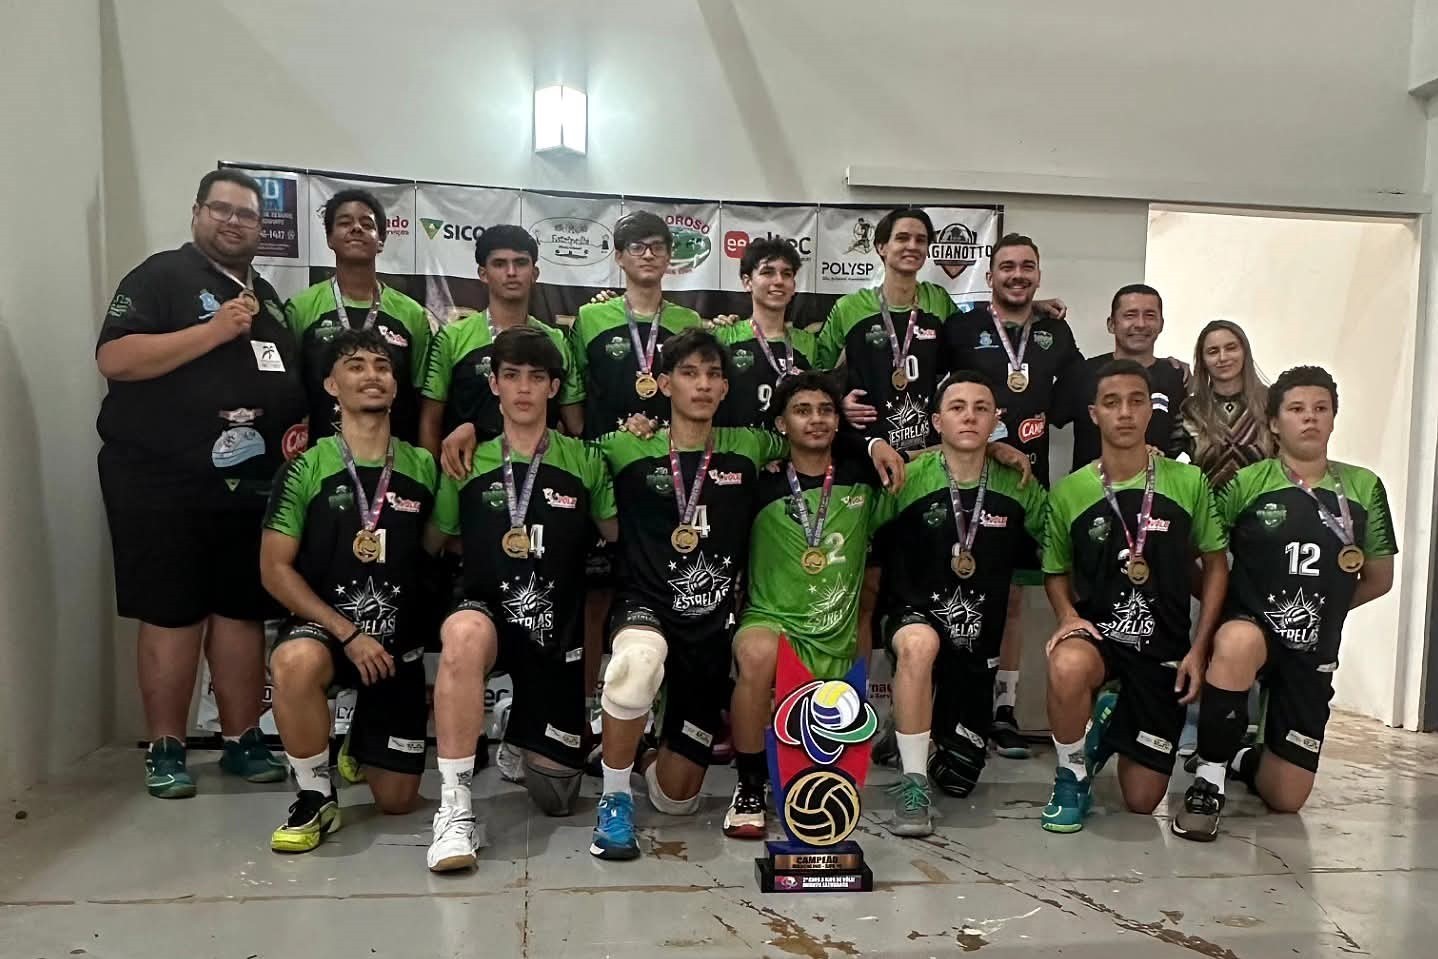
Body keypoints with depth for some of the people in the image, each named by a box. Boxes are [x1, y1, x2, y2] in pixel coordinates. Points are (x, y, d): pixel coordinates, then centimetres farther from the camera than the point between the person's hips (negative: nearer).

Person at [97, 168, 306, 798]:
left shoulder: (268, 297, 19)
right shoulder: (161, 276, -2)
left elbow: (288, 382, 27)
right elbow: (114, 360, -15)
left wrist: (302, 428, 5)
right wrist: (215, 331, -19)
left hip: (251, 485, 6)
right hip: (163, 484, -6)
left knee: (242, 611, 8)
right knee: (173, 614, 0)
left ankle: (243, 741, 18)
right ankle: (165, 750, 13)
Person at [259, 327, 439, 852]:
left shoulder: (423, 468, -2)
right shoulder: (306, 469, -7)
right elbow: (275, 568, -9)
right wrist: (348, 634, -17)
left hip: (398, 639, 2)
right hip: (323, 626, -2)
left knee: (398, 801, 5)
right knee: (295, 662, -40)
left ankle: (363, 736, 40)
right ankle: (316, 796, -14)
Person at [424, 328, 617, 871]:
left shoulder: (585, 463, 4)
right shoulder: (468, 465, 5)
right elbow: (429, 544, 13)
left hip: (558, 630, 2)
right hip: (490, 616, -1)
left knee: (555, 796, 7)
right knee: (465, 632, -41)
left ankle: (521, 742, 44)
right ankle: (455, 808, -31)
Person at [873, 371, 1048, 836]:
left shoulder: (1017, 487, -4)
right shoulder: (908, 478, -13)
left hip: (978, 639, 3)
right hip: (913, 614, -3)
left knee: (958, 778, 9)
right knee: (920, 643, -42)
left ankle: (927, 729, 45)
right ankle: (912, 784, -25)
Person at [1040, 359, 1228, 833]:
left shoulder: (1188, 483, -4)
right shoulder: (1069, 493, -3)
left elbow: (1216, 565, 5)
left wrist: (1198, 648, -3)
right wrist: (1068, 616, -12)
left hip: (1165, 649, 1)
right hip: (1097, 635, -1)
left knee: (1143, 800, 4)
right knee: (1067, 667, -40)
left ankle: (1113, 724, 38)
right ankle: (1073, 777, -10)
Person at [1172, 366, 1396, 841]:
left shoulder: (1363, 487, 2)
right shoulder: (1245, 482, -5)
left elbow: (1379, 579, 11)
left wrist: (1320, 608, 7)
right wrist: (1222, 605, -10)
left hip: (1314, 651, 3)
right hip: (1250, 630, -3)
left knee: (1286, 798, 3)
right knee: (1237, 642, -43)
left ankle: (1242, 759, 40)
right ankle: (1209, 780, -25)